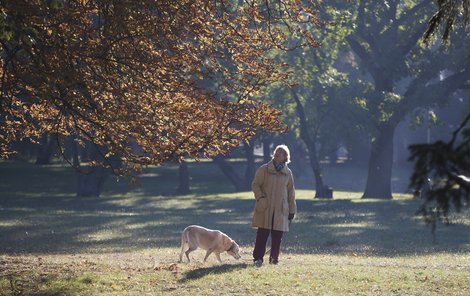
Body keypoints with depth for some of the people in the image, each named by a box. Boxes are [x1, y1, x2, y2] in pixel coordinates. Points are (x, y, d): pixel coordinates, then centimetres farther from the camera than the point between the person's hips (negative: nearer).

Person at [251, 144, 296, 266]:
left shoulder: (288, 173, 10)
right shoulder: (264, 169, 1)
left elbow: (291, 192, 15)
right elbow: (255, 184, 1)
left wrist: (292, 210, 12)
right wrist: (260, 198, -14)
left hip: (281, 210, 3)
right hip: (265, 209, -3)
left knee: (277, 235, 2)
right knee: (262, 234, -6)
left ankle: (274, 258, 13)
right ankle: (258, 258, -2)